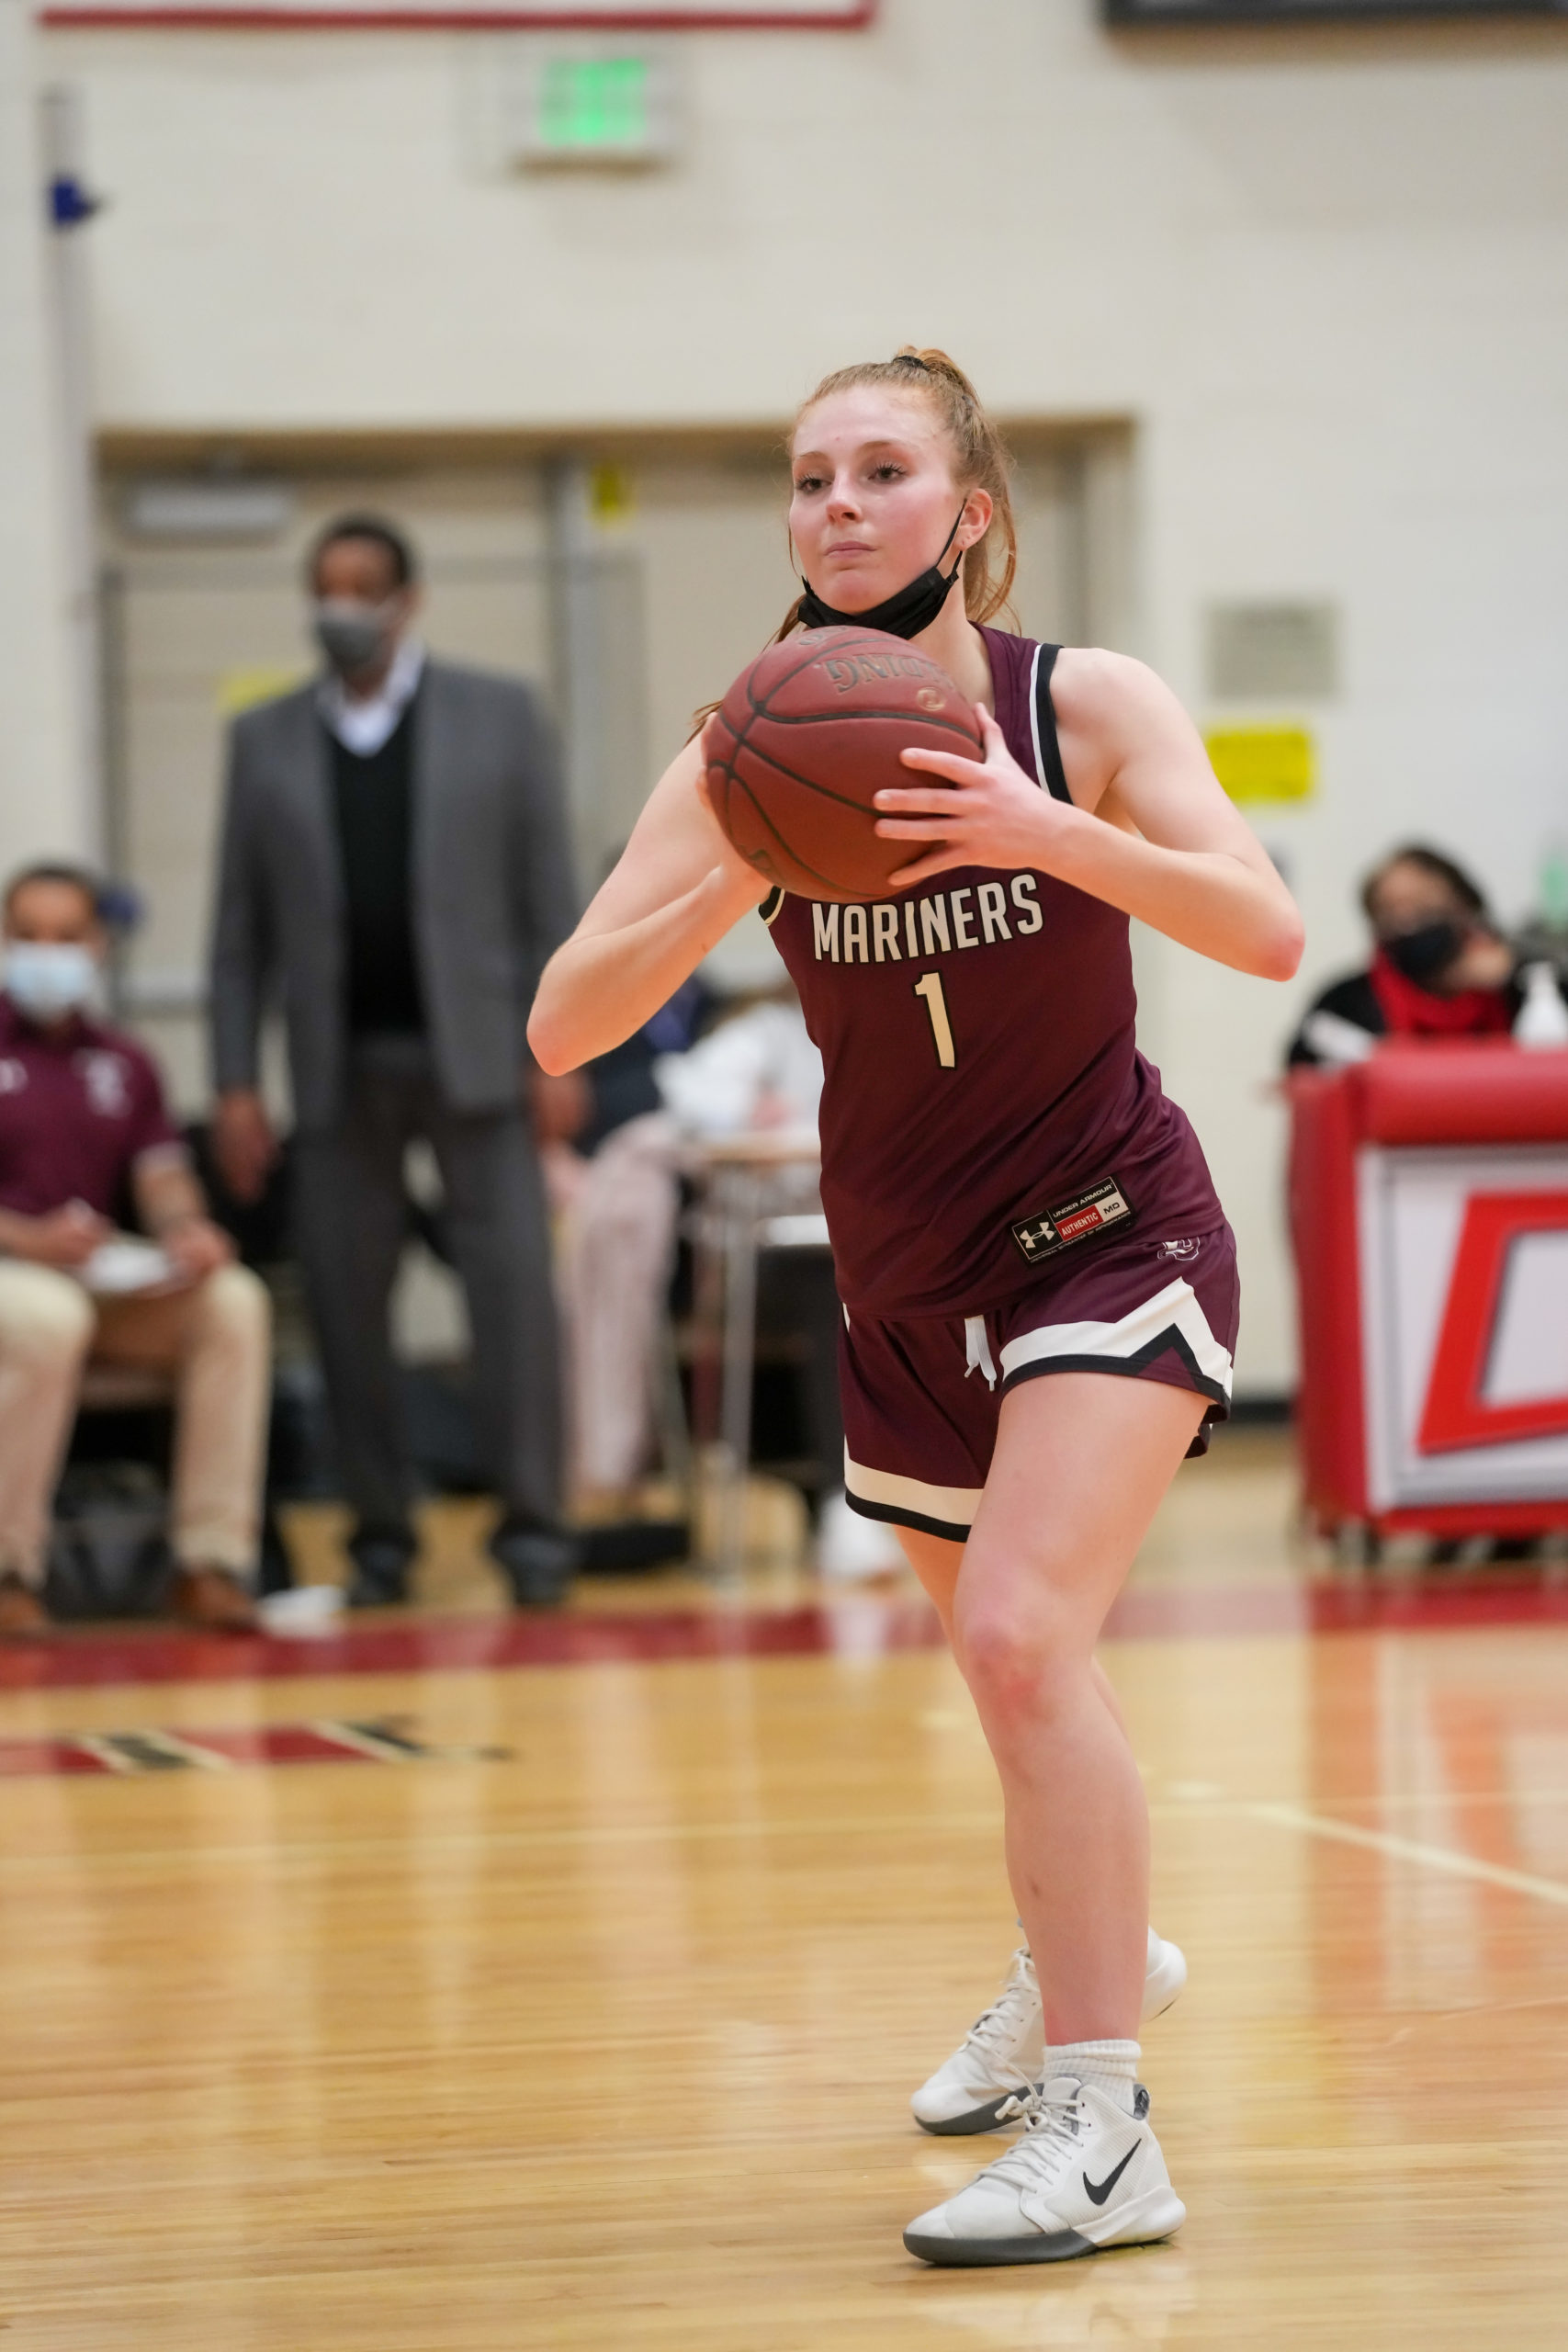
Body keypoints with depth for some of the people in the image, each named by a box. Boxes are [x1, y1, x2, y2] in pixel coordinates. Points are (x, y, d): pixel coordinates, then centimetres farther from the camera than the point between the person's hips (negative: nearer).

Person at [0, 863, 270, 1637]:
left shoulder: (123, 1063, 19)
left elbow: (161, 1173, 10)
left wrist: (186, 1227, -13)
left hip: (106, 1281, 5)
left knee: (234, 1301, -22)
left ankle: (212, 1559, -21)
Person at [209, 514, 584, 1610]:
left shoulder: (501, 716, 6)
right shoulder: (267, 740, 10)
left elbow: (549, 894, 2)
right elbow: (242, 929, 8)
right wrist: (237, 1082, 1)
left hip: (473, 1053, -2)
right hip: (339, 1064, 2)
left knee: (514, 1287, -6)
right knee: (347, 1302, 1)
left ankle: (533, 1523, -2)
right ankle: (382, 1534, 9)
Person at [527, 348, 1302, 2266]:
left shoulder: (1082, 707, -14)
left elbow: (1268, 933, -26)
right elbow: (564, 1028, -17)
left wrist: (1053, 832, -40)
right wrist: (738, 880, -33)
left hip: (1109, 1239, -4)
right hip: (906, 1282, 4)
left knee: (1020, 1638, -24)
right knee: (1012, 1667, 22)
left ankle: (1101, 2136, -21)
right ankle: (1082, 1949, 52)